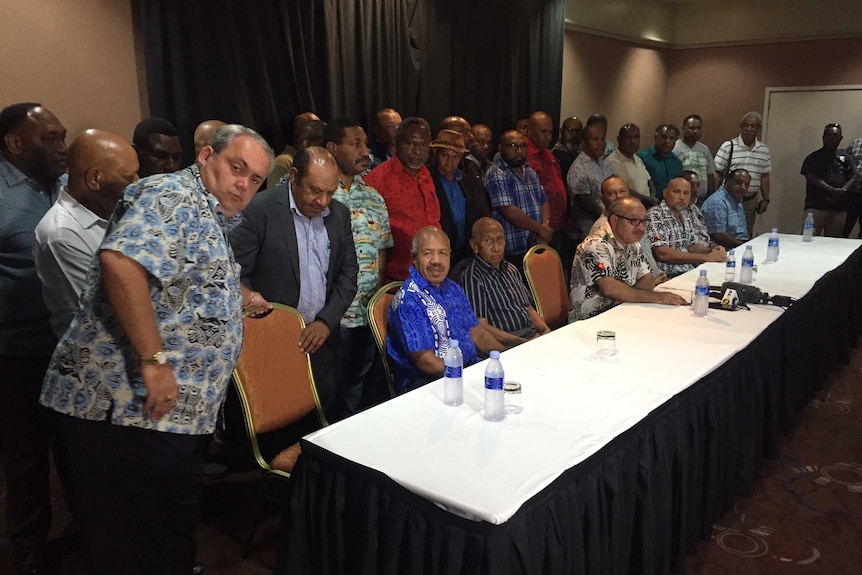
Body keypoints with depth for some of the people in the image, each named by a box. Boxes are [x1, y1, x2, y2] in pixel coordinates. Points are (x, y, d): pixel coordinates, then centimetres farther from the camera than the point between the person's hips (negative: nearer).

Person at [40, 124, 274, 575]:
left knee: (175, 535, 22)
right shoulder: (172, 195, -13)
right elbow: (121, 261, -31)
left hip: (175, 414, 10)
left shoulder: (209, 218, 20)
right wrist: (155, 361, -30)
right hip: (126, 404, -10)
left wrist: (235, 297, 30)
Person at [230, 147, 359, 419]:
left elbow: (348, 273, 8)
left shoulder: (339, 214, 6)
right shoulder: (260, 208, -11)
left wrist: (326, 321, -4)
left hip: (323, 340, 5)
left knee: (324, 420, 11)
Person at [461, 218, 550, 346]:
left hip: (533, 334, 8)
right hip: (505, 345, -8)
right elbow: (480, 327, -13)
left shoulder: (511, 270, 20)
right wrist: (520, 342, -18)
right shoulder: (472, 277, -8)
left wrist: (545, 329, 4)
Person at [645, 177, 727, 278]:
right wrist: (705, 257, -20)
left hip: (689, 271, 8)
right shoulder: (654, 215, -12)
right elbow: (662, 253, -22)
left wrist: (711, 251, -3)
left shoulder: (687, 215, 15)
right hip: (668, 276, -8)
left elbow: (693, 246, 20)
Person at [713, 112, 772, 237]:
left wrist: (765, 199, 12)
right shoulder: (728, 146, -5)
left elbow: (764, 176, 15)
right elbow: (716, 173, -5)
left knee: (747, 236, 10)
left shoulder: (764, 150, 10)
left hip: (751, 200, 5)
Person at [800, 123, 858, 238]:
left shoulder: (846, 158, 15)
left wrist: (842, 191, -11)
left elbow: (852, 178, 9)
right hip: (815, 206, -3)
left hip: (838, 208, 3)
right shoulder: (813, 158, 5)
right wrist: (832, 190, -18)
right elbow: (812, 179, -7)